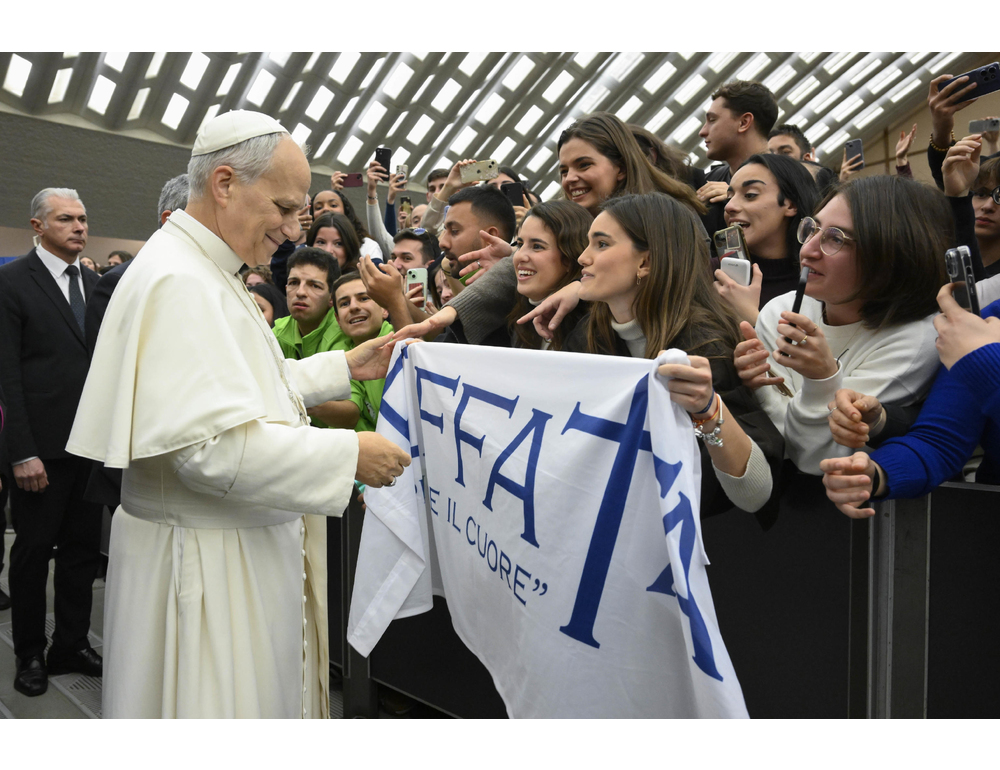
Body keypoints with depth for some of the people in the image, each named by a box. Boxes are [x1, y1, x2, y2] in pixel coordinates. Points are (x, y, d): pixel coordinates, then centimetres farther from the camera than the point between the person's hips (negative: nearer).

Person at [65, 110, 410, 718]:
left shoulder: (209, 274, 12)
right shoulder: (178, 283, -22)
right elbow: (212, 443, -28)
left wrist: (342, 367, 9)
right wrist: (348, 455, -23)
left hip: (243, 546, 10)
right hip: (207, 564, -10)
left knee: (269, 687, 21)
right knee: (221, 702, 6)